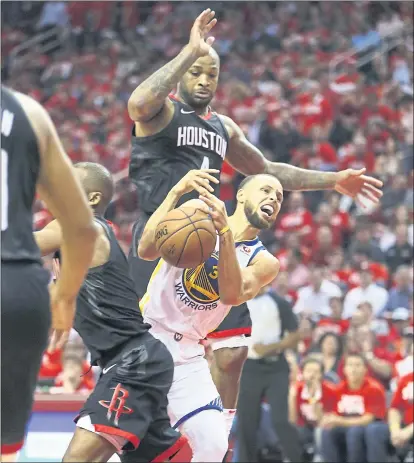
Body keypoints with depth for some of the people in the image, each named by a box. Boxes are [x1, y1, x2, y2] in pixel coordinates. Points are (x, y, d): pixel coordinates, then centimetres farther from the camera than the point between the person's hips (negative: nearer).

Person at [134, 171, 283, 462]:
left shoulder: (264, 263, 2)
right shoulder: (199, 210, -4)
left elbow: (232, 295, -21)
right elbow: (147, 250, -20)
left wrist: (224, 233, -35)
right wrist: (177, 192, -32)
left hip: (186, 354, 3)